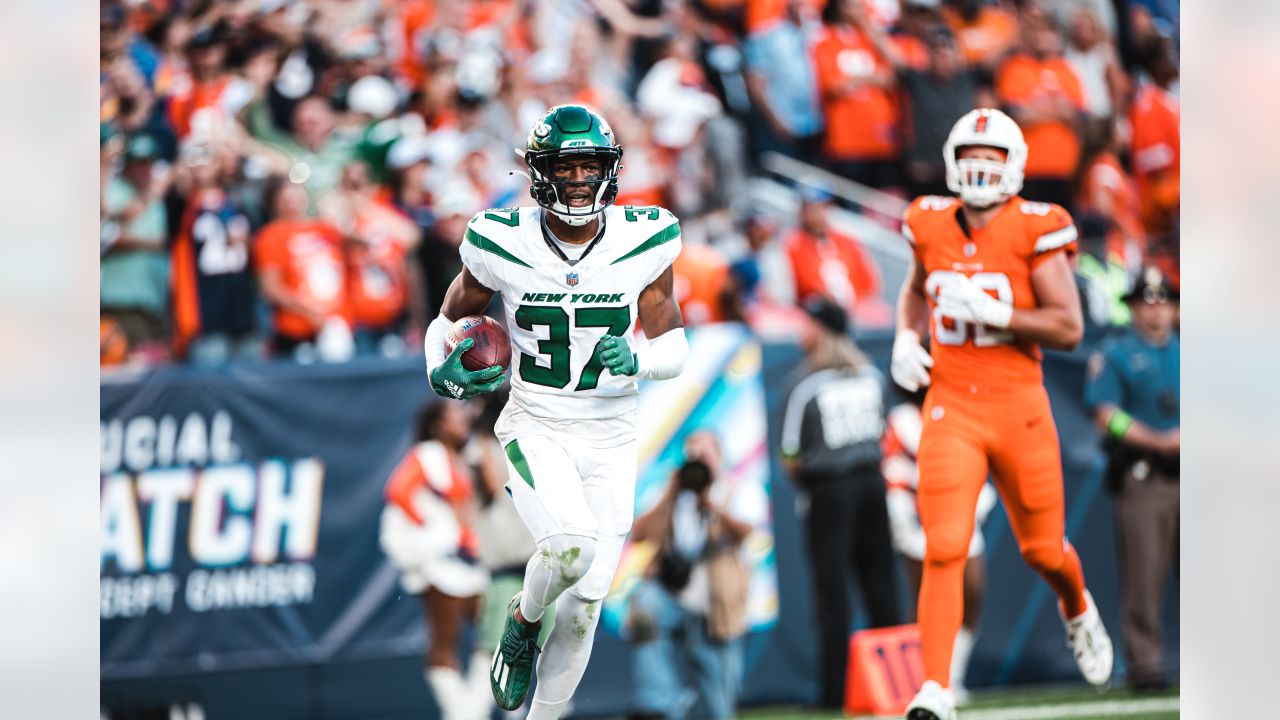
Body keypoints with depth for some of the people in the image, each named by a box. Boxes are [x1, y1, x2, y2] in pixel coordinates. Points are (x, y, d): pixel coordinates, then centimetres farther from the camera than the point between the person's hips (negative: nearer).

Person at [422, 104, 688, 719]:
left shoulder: (643, 242, -7)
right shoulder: (504, 245, -10)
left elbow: (675, 349, 2)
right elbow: (449, 318, 6)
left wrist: (636, 362, -21)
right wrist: (443, 373, -15)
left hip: (610, 437, 2)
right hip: (534, 430, -2)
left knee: (584, 604, 1)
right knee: (570, 547, -29)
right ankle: (523, 620, 5)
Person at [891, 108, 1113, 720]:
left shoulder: (1034, 232, -8)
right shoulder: (932, 227, 4)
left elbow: (1069, 328, -10)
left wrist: (992, 312, -20)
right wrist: (906, 337, 6)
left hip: (1018, 406, -1)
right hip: (951, 410, 1)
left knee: (1042, 549, 13)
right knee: (944, 550, -13)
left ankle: (1078, 610, 48)